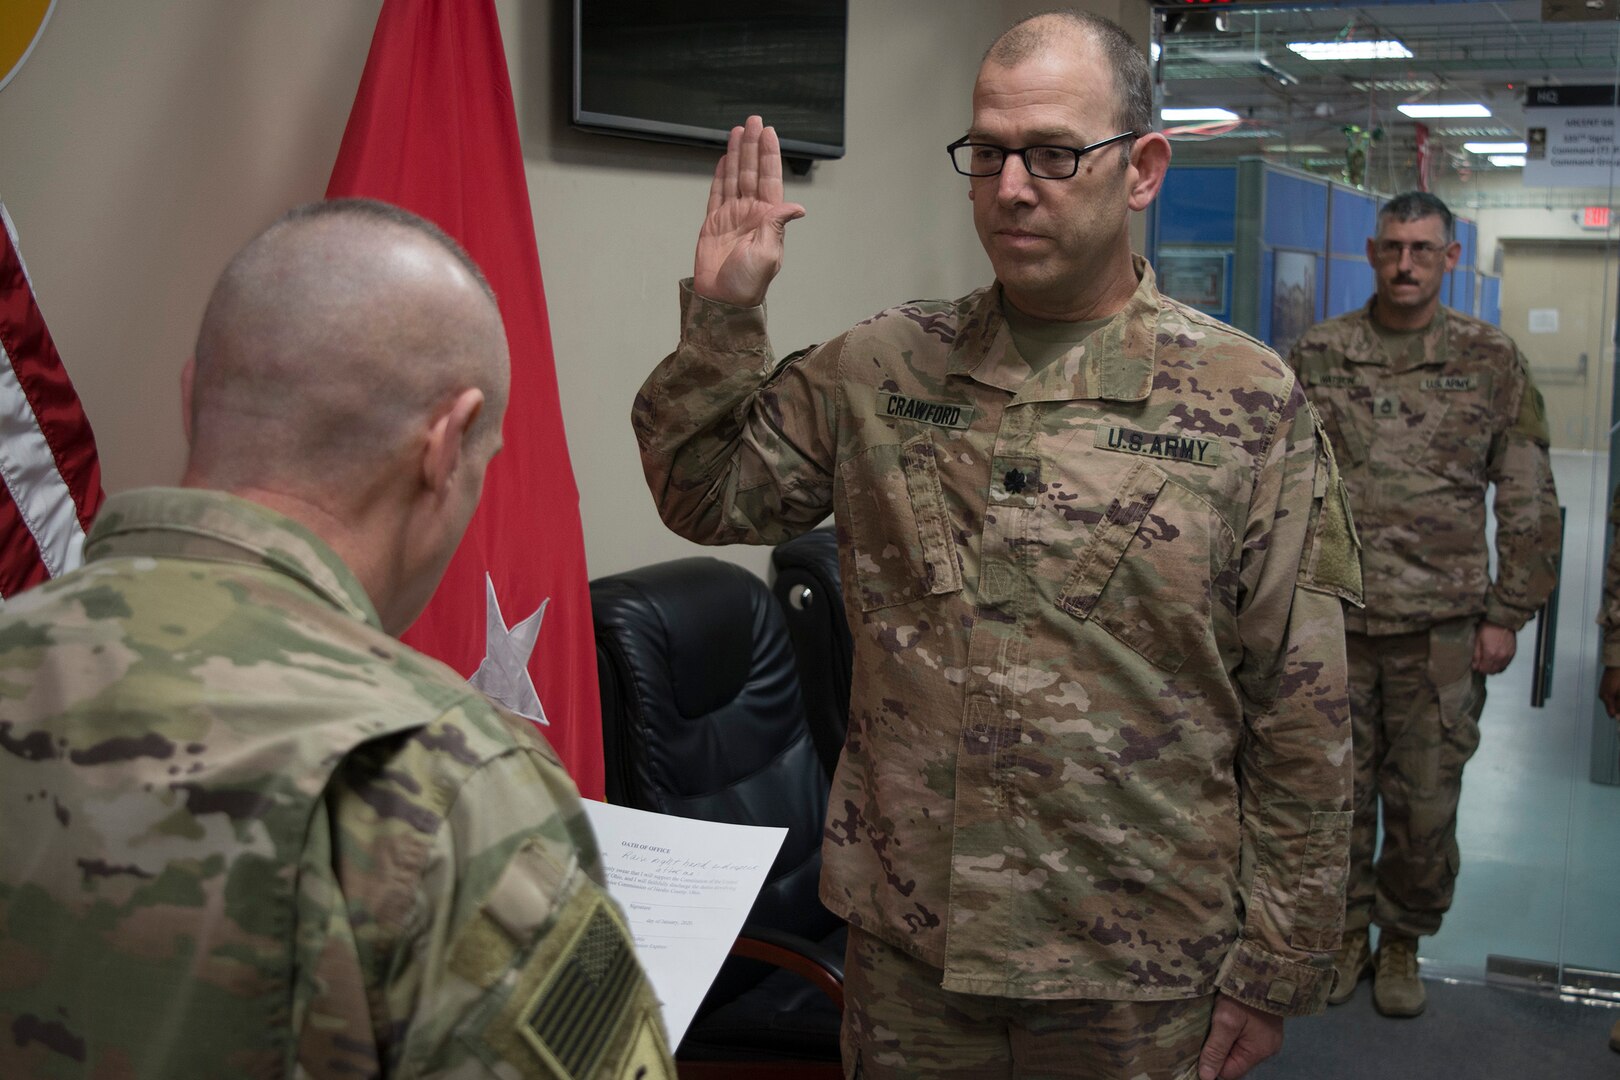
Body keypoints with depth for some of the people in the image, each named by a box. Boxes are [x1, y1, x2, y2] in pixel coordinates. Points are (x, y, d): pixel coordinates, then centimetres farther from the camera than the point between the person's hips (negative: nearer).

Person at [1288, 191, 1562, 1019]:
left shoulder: (1491, 361, 2)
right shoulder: (1317, 355, 4)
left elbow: (1528, 503, 4)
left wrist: (1507, 614, -1)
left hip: (1440, 631, -1)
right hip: (1330, 623, 1)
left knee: (1426, 803, 7)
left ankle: (1402, 942, 28)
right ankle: (1345, 933, 30)